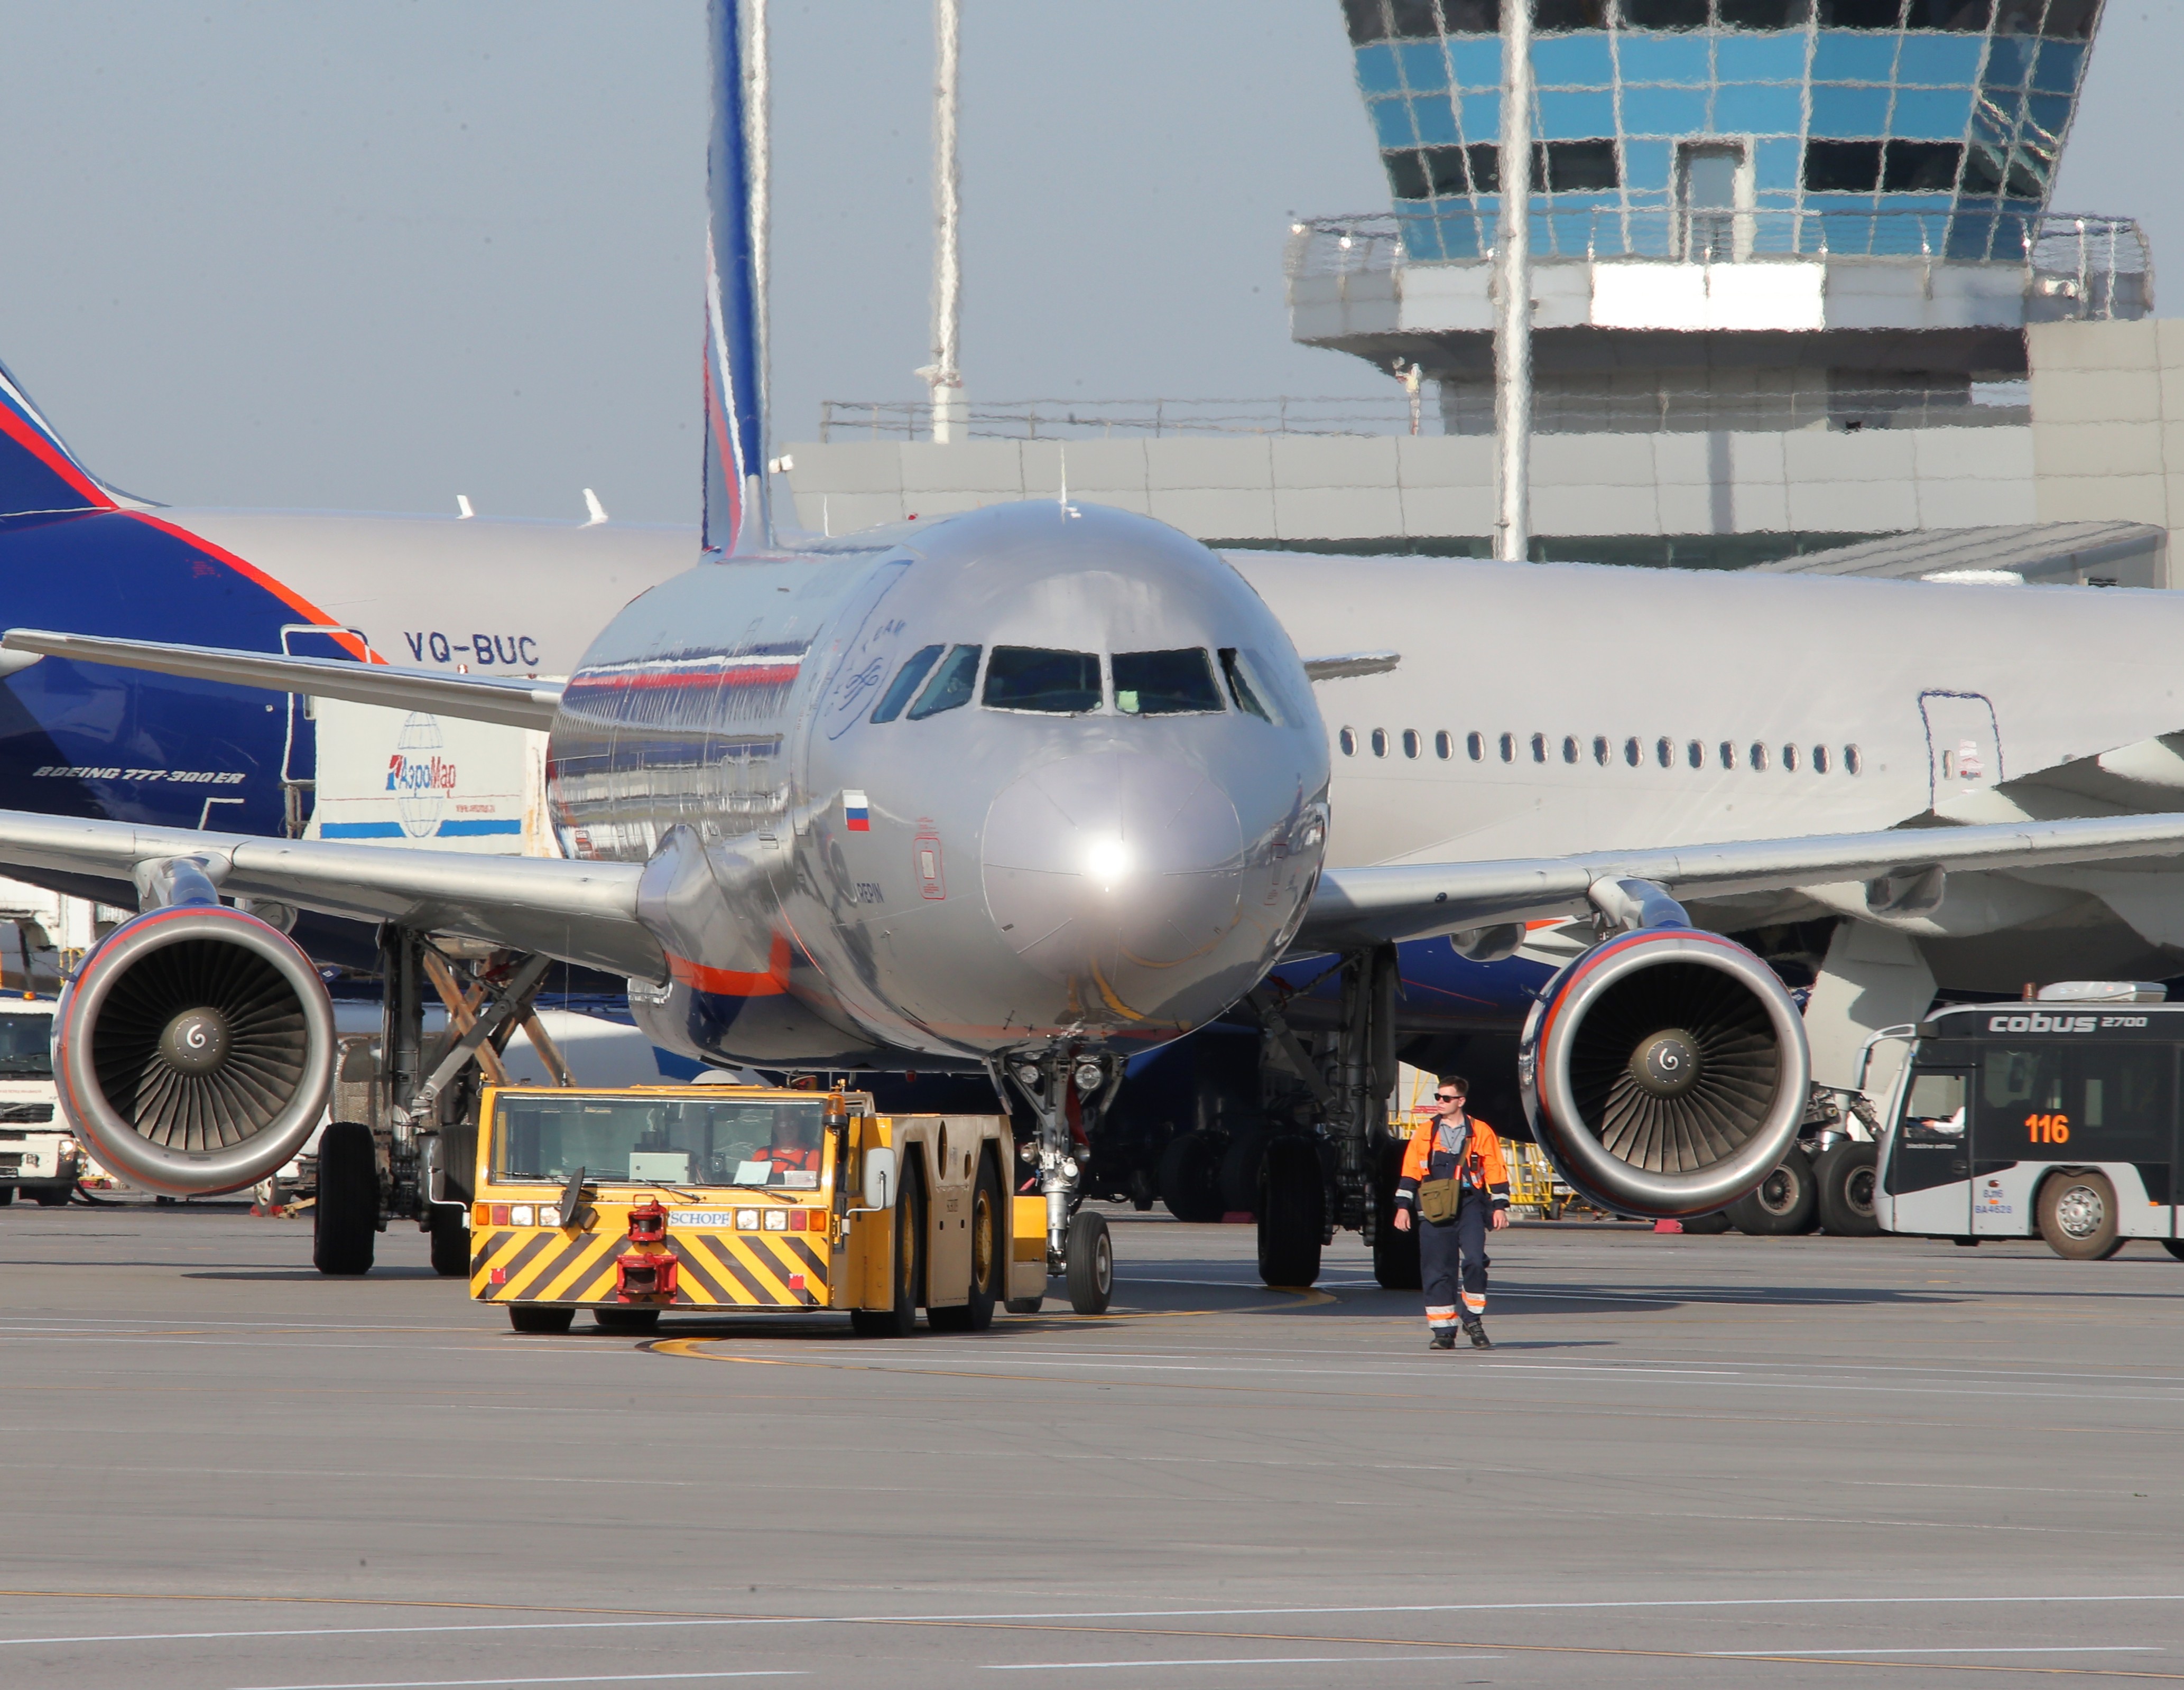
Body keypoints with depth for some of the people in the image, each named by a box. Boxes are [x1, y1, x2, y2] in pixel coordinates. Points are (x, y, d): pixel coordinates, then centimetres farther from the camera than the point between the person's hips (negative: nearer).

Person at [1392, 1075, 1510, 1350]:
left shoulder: (1481, 1133, 6)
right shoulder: (1424, 1134, 11)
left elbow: (1496, 1172, 7)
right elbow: (1410, 1172, 12)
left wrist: (1499, 1207, 2)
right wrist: (1403, 1207, 6)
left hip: (1469, 1206, -2)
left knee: (1474, 1260, -18)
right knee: (1437, 1270, 0)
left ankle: (1474, 1320, -1)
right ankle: (1443, 1331, 6)